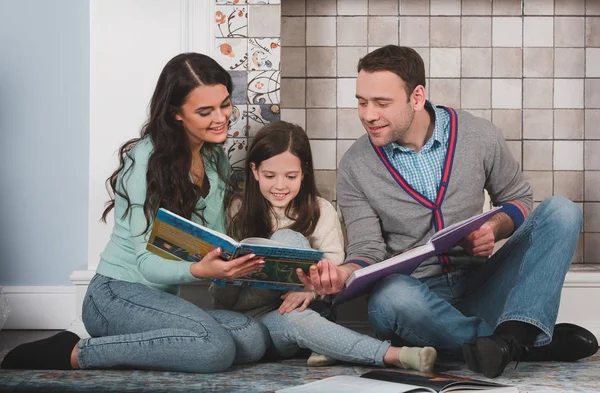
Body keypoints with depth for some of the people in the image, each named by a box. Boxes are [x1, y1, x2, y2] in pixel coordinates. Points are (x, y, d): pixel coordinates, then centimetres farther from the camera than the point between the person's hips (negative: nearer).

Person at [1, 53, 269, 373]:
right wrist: (198, 270, -39)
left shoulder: (216, 158, 9)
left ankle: (122, 348, -6)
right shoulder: (146, 158, -15)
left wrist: (243, 260, -16)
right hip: (118, 295, -7)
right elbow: (148, 262, -18)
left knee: (252, 340, -20)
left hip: (162, 298, 8)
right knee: (216, 348, -31)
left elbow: (217, 241, 8)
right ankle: (72, 354, -17)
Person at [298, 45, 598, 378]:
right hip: (415, 294, -2)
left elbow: (519, 200, 13)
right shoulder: (354, 167, -1)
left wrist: (495, 227, -10)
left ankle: (513, 335, -38)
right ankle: (534, 340, -27)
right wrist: (342, 274, -27)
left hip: (476, 286, 2)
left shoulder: (480, 137, 1)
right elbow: (367, 251, -3)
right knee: (389, 298, -39)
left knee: (560, 210, -16)